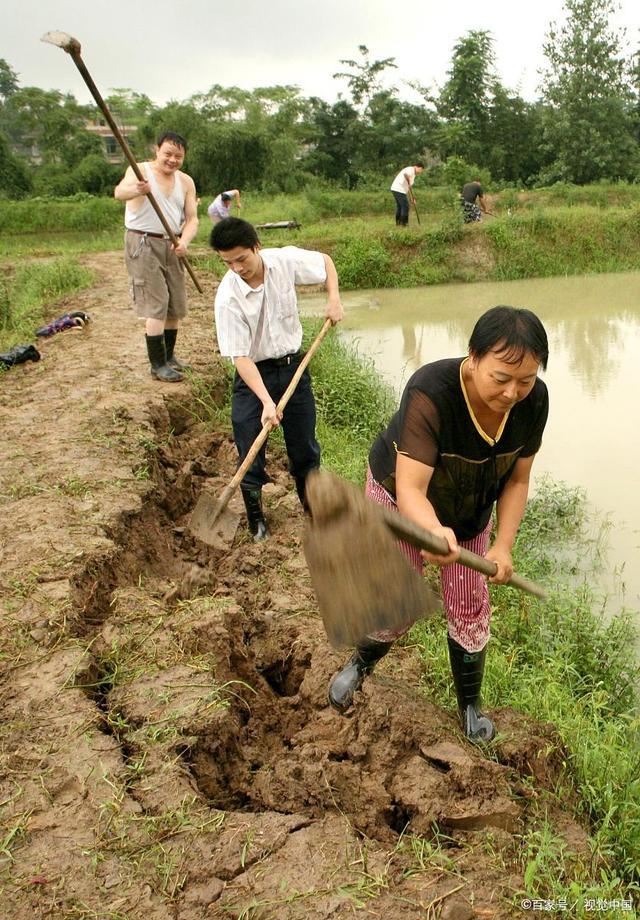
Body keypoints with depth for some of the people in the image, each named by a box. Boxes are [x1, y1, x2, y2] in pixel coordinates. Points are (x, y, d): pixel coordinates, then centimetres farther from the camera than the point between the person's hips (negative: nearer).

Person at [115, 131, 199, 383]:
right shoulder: (141, 171, -10)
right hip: (143, 244, -6)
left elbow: (192, 219, 2)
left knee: (175, 305, 11)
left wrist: (184, 241, -19)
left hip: (172, 245, 6)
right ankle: (157, 365, -4)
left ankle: (168, 355, 28)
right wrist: (136, 190, -55)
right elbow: (119, 192, -31)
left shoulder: (186, 182, 6)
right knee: (155, 305, -10)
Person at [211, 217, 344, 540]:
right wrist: (267, 401, -33)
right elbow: (240, 356, -24)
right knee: (250, 457, 1)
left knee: (305, 449, 13)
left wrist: (333, 299, -8)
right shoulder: (228, 296, -22)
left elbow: (325, 261, 8)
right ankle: (256, 520, 22)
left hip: (293, 366, 3)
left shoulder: (285, 260, -13)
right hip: (253, 374, -3)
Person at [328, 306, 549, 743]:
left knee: (471, 612, 9)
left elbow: (517, 480, -13)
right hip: (401, 500, -4)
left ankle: (470, 704, 35)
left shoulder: (534, 400, -25)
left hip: (468, 512, 4)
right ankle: (360, 664, 38)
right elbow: (410, 490, -45)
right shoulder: (430, 393, -40)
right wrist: (433, 531, -66)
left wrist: (503, 546, -25)